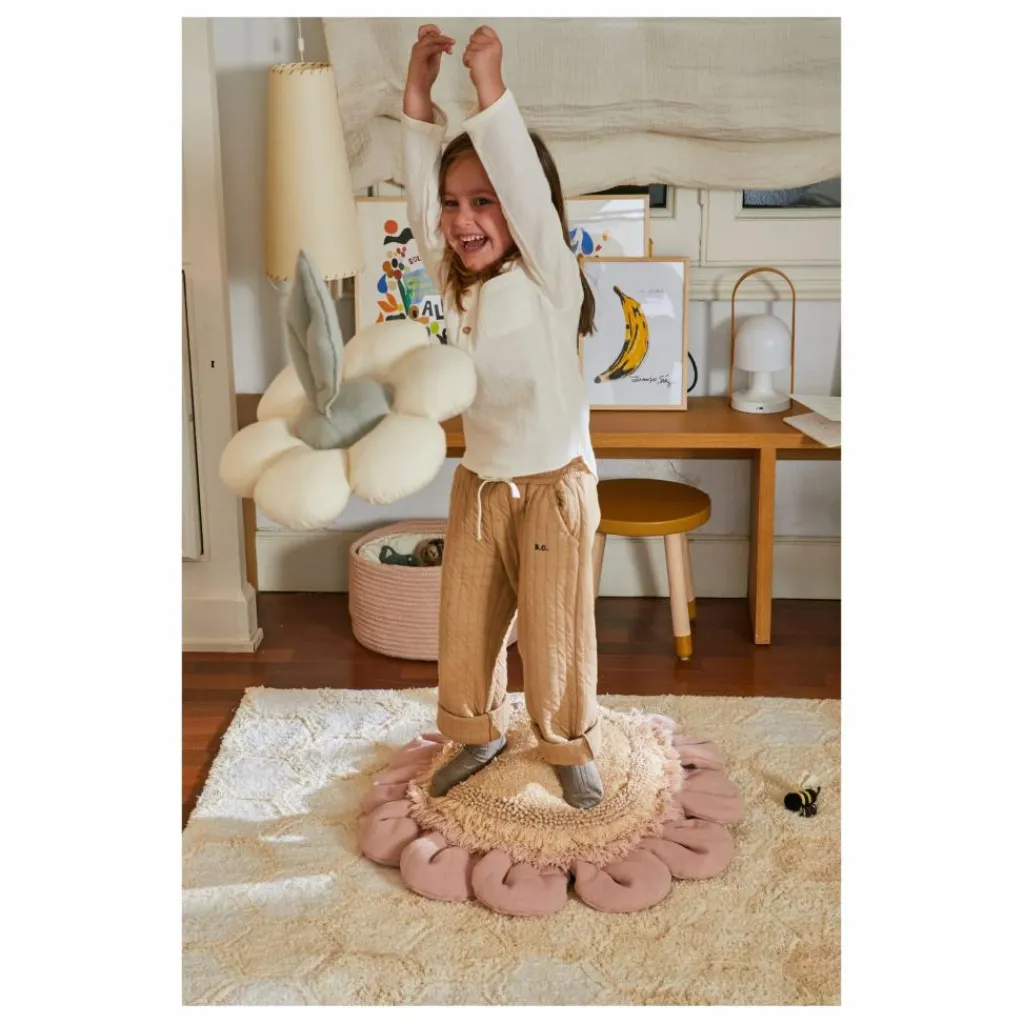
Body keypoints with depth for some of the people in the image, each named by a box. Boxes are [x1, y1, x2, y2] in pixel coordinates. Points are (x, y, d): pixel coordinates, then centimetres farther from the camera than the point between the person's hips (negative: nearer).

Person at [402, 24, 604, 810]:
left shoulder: (552, 279, -16)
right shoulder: (456, 281, -1)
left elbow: (530, 192, -31)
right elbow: (419, 192, -9)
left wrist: (491, 84, -35)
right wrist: (419, 91, -19)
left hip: (554, 486, -5)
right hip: (478, 483, 5)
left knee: (555, 630, 7)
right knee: (465, 626, 14)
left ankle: (573, 748, 28)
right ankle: (479, 734, 37)